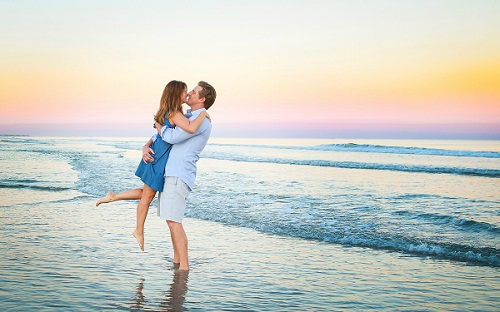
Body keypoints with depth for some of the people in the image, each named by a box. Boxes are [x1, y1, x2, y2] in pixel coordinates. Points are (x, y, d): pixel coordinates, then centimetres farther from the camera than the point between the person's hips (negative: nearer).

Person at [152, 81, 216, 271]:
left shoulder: (201, 120, -11)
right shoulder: (186, 119, 21)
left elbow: (171, 137, -20)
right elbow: (160, 136, 22)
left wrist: (158, 125, 0)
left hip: (179, 175, -10)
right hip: (170, 173, 10)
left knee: (173, 221, -13)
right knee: (173, 221, 12)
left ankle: (184, 267, -9)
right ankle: (177, 262, 20)